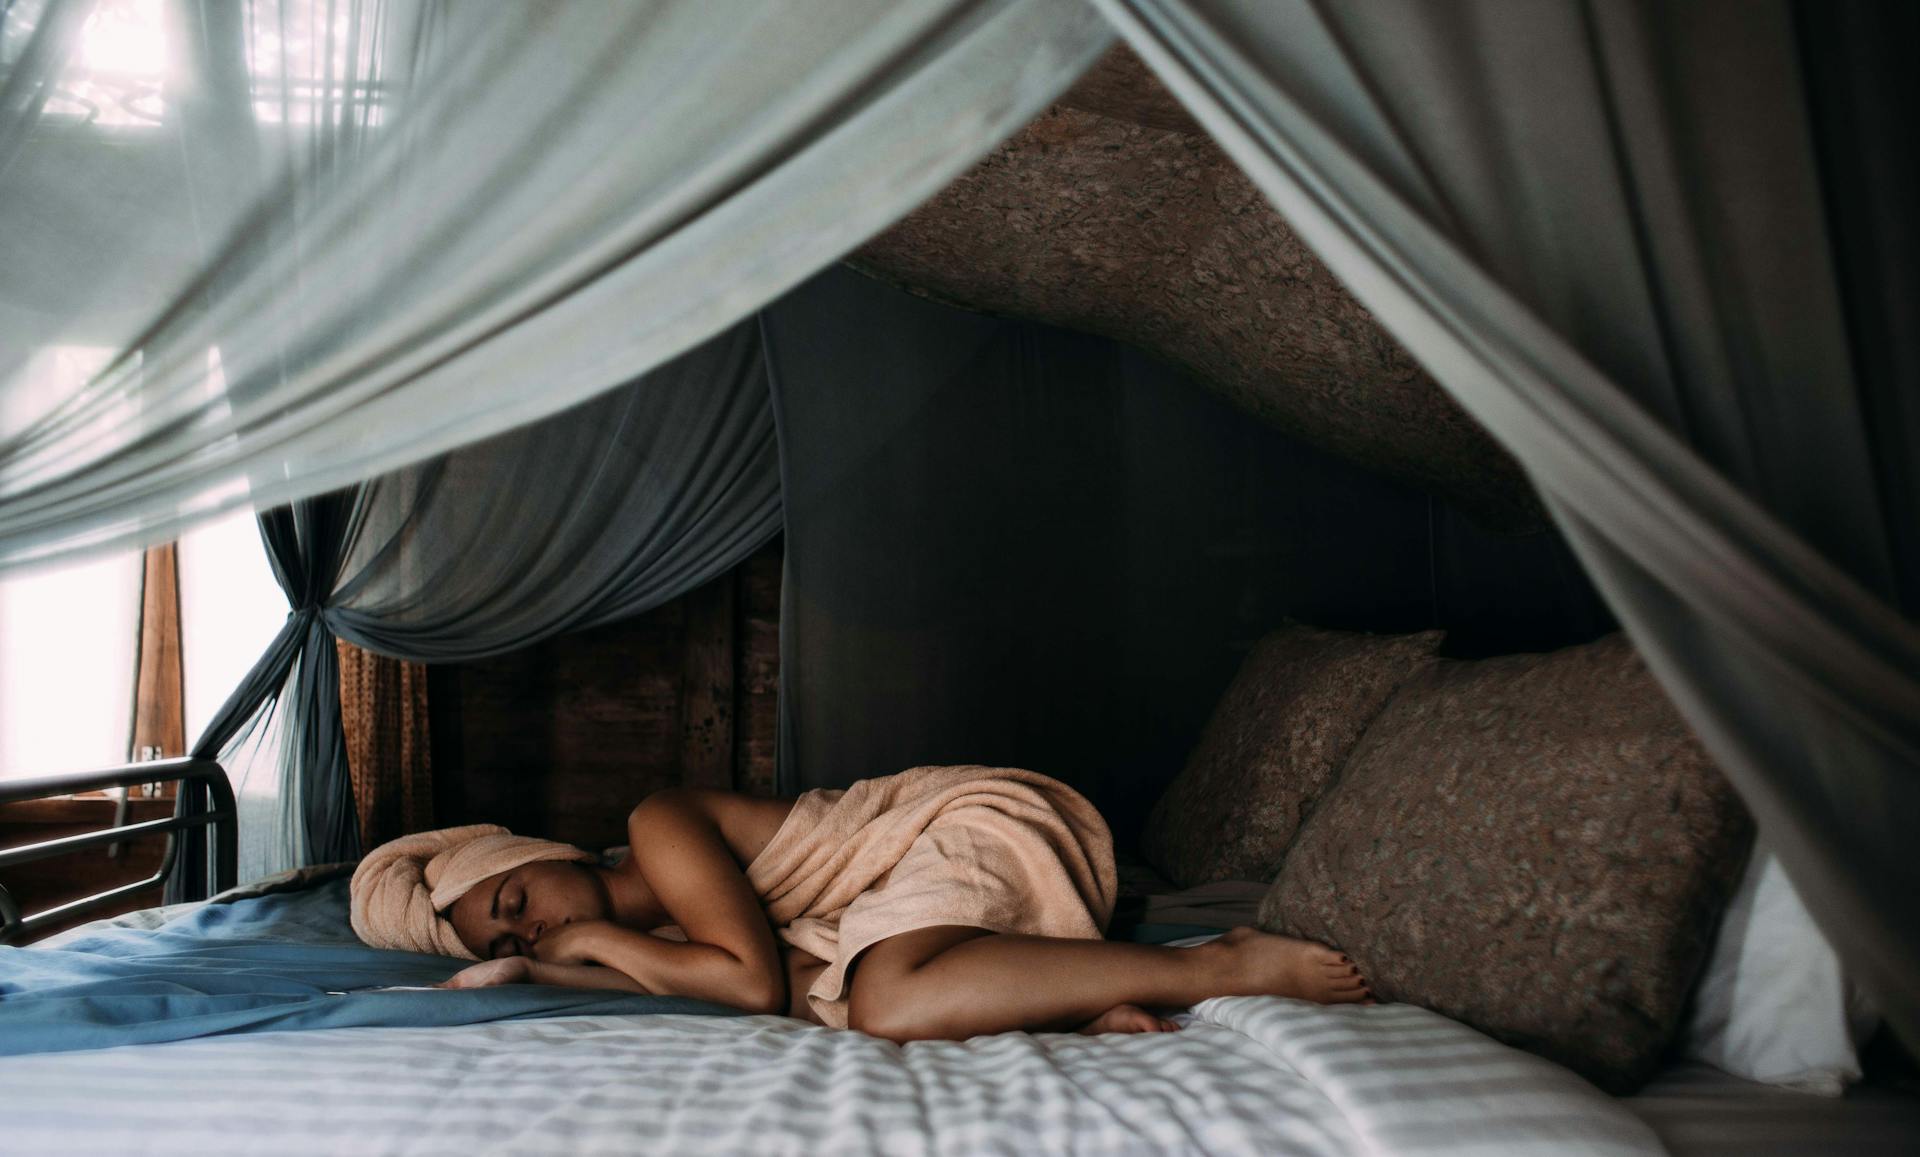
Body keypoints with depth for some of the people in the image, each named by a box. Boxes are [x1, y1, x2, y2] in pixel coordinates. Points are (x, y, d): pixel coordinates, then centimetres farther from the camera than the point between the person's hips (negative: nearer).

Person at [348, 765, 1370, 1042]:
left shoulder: (659, 829, -13)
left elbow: (757, 984, -18)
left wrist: (599, 941, -5)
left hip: (975, 817, -8)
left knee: (891, 1003, -36)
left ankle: (1222, 968, -27)